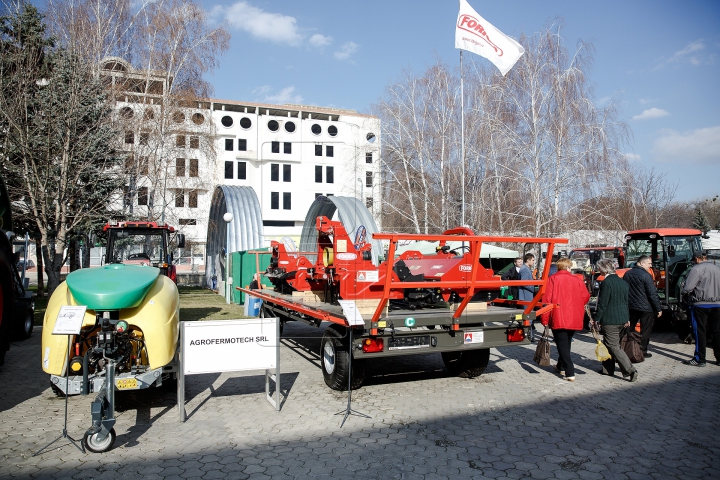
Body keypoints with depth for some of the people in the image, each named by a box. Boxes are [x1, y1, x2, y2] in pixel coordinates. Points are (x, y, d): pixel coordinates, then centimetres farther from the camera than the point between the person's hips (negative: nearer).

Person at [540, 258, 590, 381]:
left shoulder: (552, 279, -6)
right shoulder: (577, 280, 4)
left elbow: (546, 300, -11)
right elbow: (585, 297, 6)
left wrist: (545, 319, -6)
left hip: (558, 319, -4)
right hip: (575, 319, 5)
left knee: (562, 345, -1)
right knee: (566, 343, 21)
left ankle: (570, 373, -9)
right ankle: (562, 366, 36)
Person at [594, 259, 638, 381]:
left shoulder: (606, 283, -17)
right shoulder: (623, 282, 9)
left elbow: (602, 303, -17)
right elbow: (626, 302, 16)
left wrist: (597, 319, -10)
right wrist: (627, 319, 23)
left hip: (609, 320, -9)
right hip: (622, 319, 9)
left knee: (613, 346, -3)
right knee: (609, 344, 19)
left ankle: (630, 370, -9)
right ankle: (608, 369, 26)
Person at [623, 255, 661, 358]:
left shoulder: (627, 274, 6)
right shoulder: (646, 275, -16)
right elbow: (653, 294, -17)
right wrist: (658, 309, -12)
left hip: (631, 307, 6)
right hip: (645, 308, -6)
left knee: (629, 328, 17)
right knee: (645, 330, 5)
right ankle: (642, 351, 8)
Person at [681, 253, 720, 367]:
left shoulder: (697, 268, -11)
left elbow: (687, 288, -16)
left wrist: (685, 291, 4)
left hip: (700, 304, -6)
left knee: (700, 332, 0)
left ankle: (699, 359, 4)